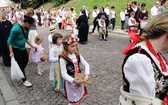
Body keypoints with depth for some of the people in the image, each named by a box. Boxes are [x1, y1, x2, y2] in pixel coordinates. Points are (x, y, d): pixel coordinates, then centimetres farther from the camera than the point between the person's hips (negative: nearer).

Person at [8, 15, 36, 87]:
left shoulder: (27, 28, -6)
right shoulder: (16, 29, -29)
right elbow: (9, 41, -22)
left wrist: (32, 46, 3)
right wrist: (11, 52, -24)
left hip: (22, 48, 8)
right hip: (15, 49, -7)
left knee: (26, 61, 14)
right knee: (20, 63, -3)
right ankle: (24, 80, 11)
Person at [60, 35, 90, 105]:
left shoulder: (77, 55, -4)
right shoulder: (63, 59, -22)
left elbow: (86, 64, -2)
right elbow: (64, 74, -21)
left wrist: (86, 74, -19)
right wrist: (73, 80, -35)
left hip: (79, 80, 5)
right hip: (70, 82, -5)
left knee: (79, 98, 23)